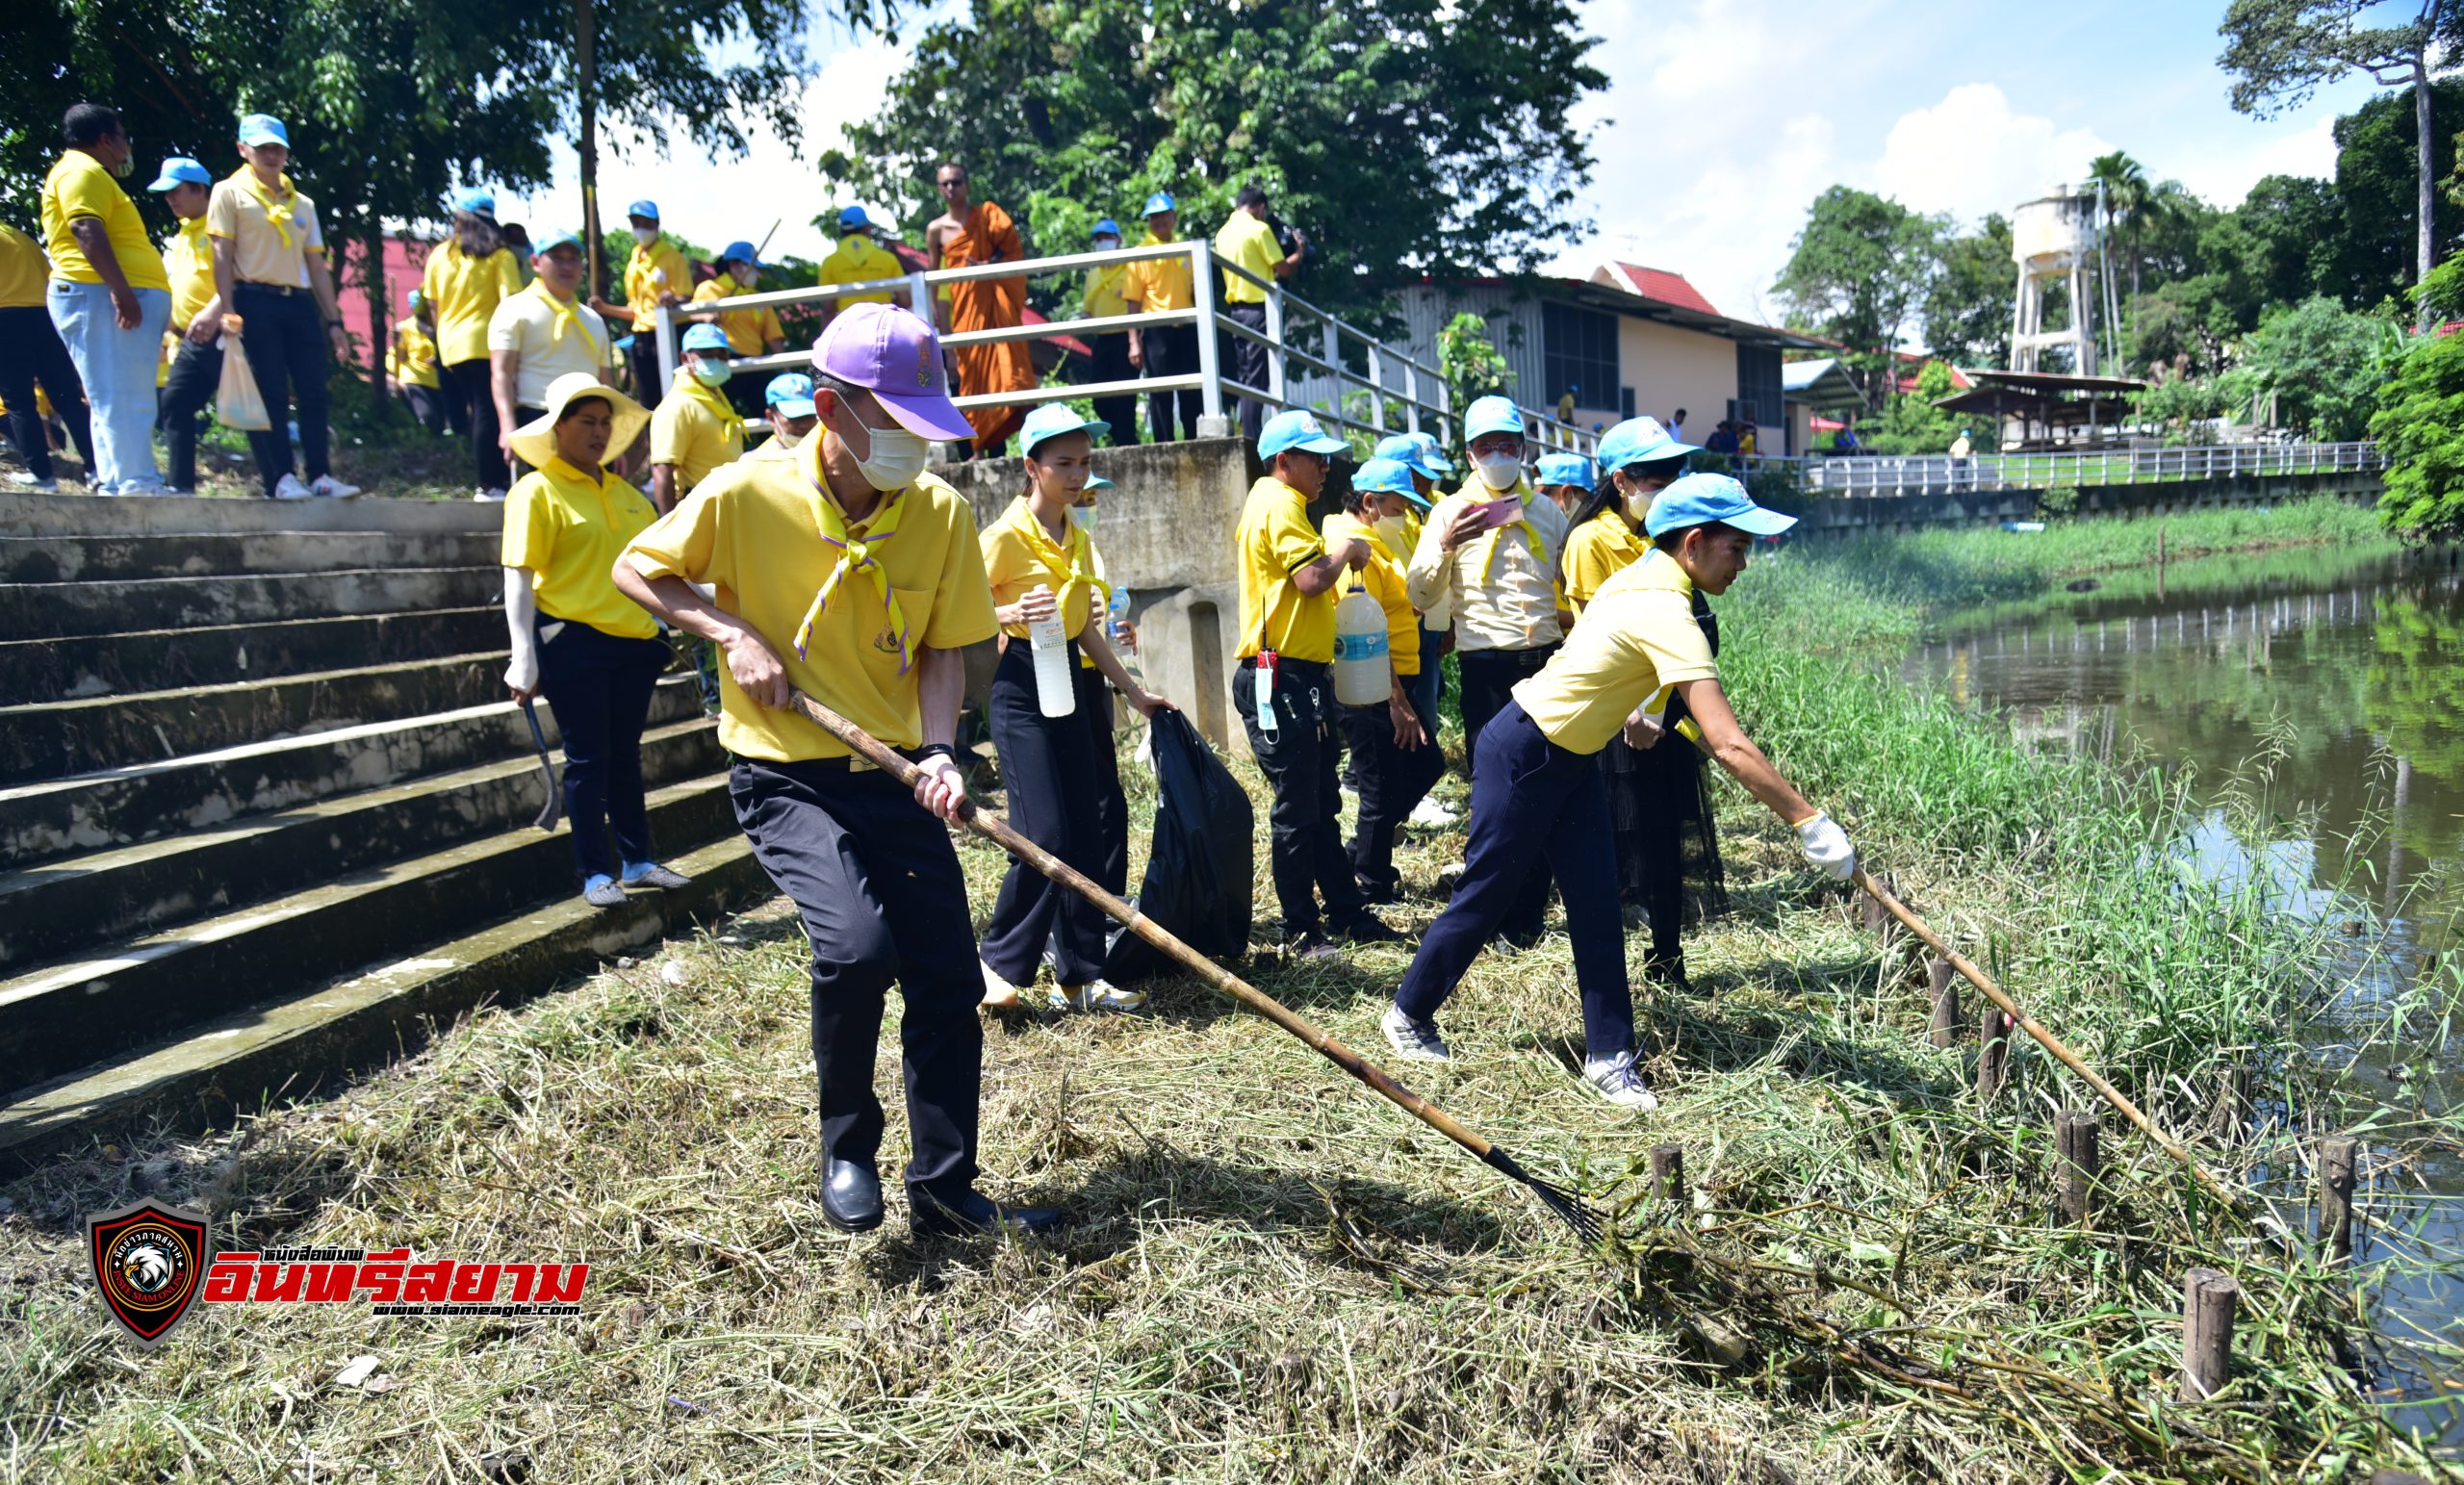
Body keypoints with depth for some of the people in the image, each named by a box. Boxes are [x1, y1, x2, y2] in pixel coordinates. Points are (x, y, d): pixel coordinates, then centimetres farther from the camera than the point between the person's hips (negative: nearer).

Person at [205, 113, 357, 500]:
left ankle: (320, 476, 2)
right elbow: (222, 255, -2)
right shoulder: (230, 192, 5)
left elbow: (317, 266, 18)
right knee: (270, 394, -6)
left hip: (300, 304, 5)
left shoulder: (302, 203, 19)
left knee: (313, 392, -1)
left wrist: (333, 321, 12)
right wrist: (228, 311, -12)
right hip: (255, 302, -4)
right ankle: (281, 478, -4)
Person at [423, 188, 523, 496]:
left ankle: (494, 479, 17)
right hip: (485, 342, -4)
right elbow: (510, 301, -12)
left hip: (451, 345, 4)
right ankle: (490, 485, -5)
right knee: (488, 413, -3)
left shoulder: (440, 254, 9)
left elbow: (433, 303, 12)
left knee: (476, 411, 13)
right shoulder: (499, 256, -3)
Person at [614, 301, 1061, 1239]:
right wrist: (733, 632, -13)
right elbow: (637, 572, 2)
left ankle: (944, 1192, 20)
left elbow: (942, 647, 1)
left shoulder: (942, 512, -5)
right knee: (858, 943, -26)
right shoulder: (745, 494, -12)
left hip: (894, 773, 4)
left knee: (949, 978, 1)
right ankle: (847, 1144, 3)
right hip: (785, 775, -4)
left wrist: (939, 751, -16)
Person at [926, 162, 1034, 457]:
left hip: (995, 299, -1)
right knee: (972, 370, -2)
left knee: (1007, 362, -12)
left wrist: (988, 266, -15)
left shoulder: (988, 214, 6)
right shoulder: (936, 230, 8)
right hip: (963, 306, 1)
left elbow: (1014, 249, 0)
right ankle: (979, 449, -1)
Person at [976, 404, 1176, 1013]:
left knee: (1085, 835, 6)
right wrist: (1013, 612, -28)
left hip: (1073, 682, 8)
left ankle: (1079, 976, 13)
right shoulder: (1006, 534, -9)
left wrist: (1133, 690, 18)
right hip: (1021, 684, -8)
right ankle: (999, 962, 5)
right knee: (1045, 836, -13)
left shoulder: (1077, 539, 14)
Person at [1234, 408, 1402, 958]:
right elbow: (1312, 578, -23)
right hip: (1283, 680, -11)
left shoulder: (1277, 503, 21)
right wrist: (1348, 549, -7)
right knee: (1297, 810, -4)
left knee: (1320, 806, 14)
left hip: (1302, 677, 11)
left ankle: (1347, 913, 22)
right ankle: (1301, 930, 3)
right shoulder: (1279, 505, -11)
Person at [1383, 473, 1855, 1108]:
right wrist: (1810, 822, -35)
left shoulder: (1640, 575, -2)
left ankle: (1609, 1057, 8)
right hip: (1521, 756, -9)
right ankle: (1408, 1013, 27)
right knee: (1486, 895, 7)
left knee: (1597, 904, 4)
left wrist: (1627, 711, 27)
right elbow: (1730, 746, -37)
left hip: (1570, 757, 9)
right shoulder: (1668, 616, -31)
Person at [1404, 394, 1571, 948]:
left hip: (1546, 659, 4)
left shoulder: (1547, 511, 14)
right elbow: (1421, 596, -5)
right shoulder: (1451, 512, 2)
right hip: (1486, 666, -4)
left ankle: (1532, 910, 21)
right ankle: (1501, 915, 8)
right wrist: (1442, 547, -20)